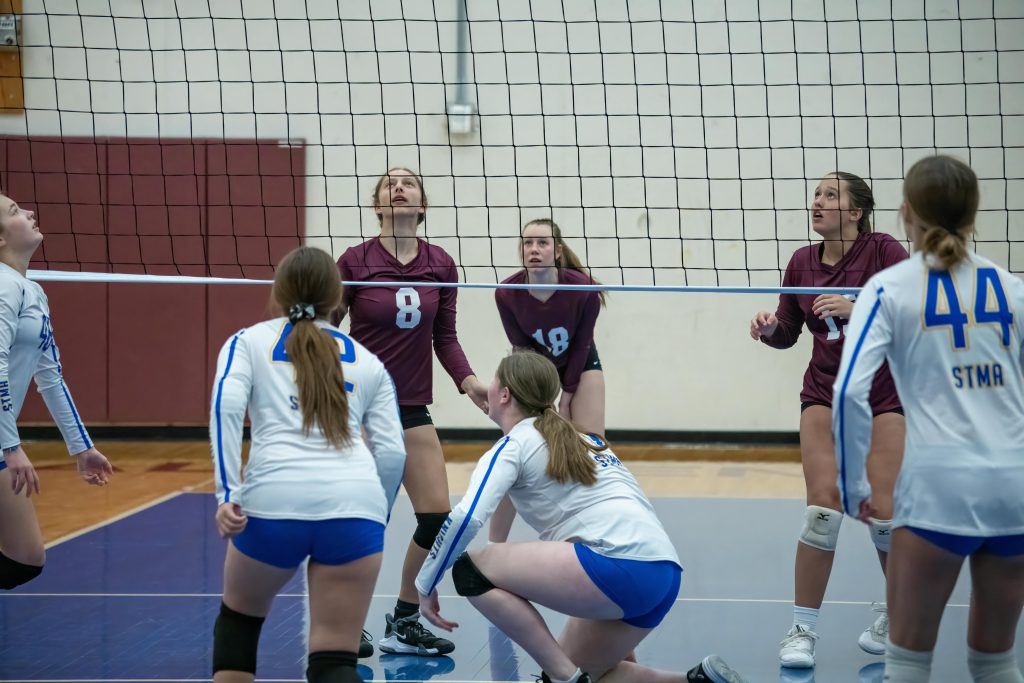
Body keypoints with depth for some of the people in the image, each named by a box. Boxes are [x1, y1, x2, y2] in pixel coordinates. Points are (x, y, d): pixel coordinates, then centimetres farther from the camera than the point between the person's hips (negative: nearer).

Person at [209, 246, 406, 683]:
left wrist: (227, 495, -7)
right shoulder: (367, 361, 23)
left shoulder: (249, 342, 19)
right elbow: (392, 453, 13)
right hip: (355, 501, 1)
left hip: (275, 499, -1)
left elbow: (226, 406, -1)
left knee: (239, 616, 29)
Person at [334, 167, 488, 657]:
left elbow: (445, 337, 8)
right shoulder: (355, 261, -9)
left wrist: (467, 381, -6)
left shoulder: (441, 265, 2)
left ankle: (404, 624, 15)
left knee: (437, 516, -1)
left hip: (412, 407, 4)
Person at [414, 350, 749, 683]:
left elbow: (466, 518, -8)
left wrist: (426, 585, 2)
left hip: (617, 563, -8)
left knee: (472, 568, 0)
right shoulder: (582, 439, 27)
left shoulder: (513, 446, 5)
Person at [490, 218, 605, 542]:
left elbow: (581, 346, -16)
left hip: (581, 367, 0)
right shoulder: (507, 293, -27)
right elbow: (523, 349, -15)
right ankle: (495, 548, 4)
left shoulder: (583, 288, -29)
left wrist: (567, 394, -12)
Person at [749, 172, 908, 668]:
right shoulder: (803, 262, 1)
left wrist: (858, 310, -32)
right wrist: (769, 328, -13)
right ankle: (803, 629, -2)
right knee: (823, 507, -11)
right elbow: (787, 334, 10)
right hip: (825, 393, 3)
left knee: (885, 515, -7)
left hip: (886, 394, -3)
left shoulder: (884, 251, -11)